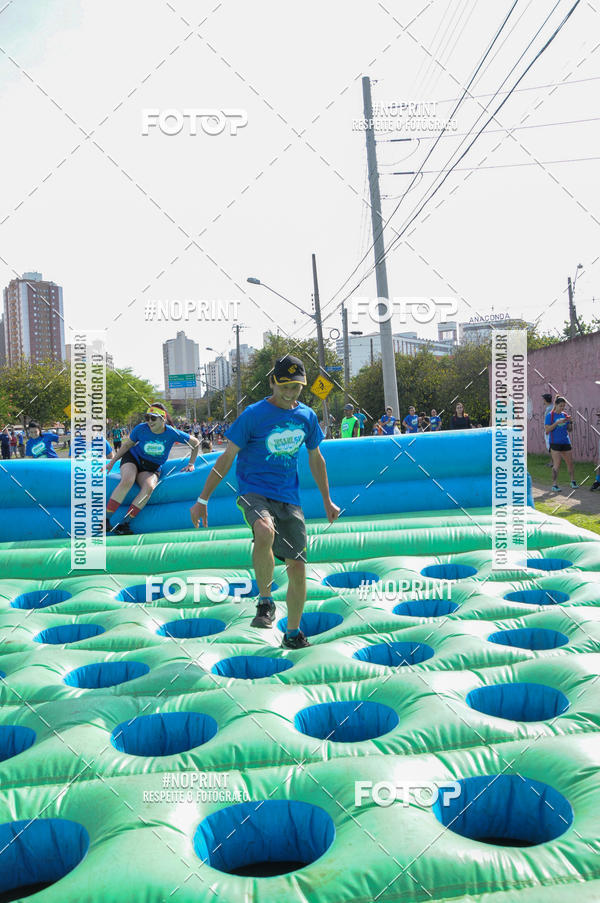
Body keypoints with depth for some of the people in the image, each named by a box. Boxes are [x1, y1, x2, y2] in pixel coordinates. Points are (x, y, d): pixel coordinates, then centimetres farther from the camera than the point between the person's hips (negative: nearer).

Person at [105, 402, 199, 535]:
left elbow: (196, 443, -2)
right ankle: (106, 519, -27)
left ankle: (124, 524, -28)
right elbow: (127, 445, 5)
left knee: (149, 487, -33)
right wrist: (112, 462, 4)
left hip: (151, 469, 0)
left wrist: (191, 464, -1)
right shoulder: (141, 429, -13)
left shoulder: (172, 433, -15)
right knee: (127, 481, -34)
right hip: (133, 459, 0)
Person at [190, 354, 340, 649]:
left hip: (289, 498, 5)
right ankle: (265, 601, -14)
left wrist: (327, 501, 23)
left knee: (297, 567, 2)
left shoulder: (307, 416, 6)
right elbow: (227, 457, -5)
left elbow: (315, 459, 19)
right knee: (265, 532, -37)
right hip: (254, 491, -4)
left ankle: (292, 633, 23)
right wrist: (202, 500, -6)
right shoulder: (253, 414, -8)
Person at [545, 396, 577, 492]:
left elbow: (570, 430, 13)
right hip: (555, 443, -5)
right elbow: (547, 430, -10)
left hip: (566, 442, 5)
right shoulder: (550, 415, -4)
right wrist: (557, 422, -19)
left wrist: (570, 422, -5)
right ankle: (554, 485, -3)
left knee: (570, 462, 9)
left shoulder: (565, 415, 10)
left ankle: (573, 481, 25)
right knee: (557, 464, -9)